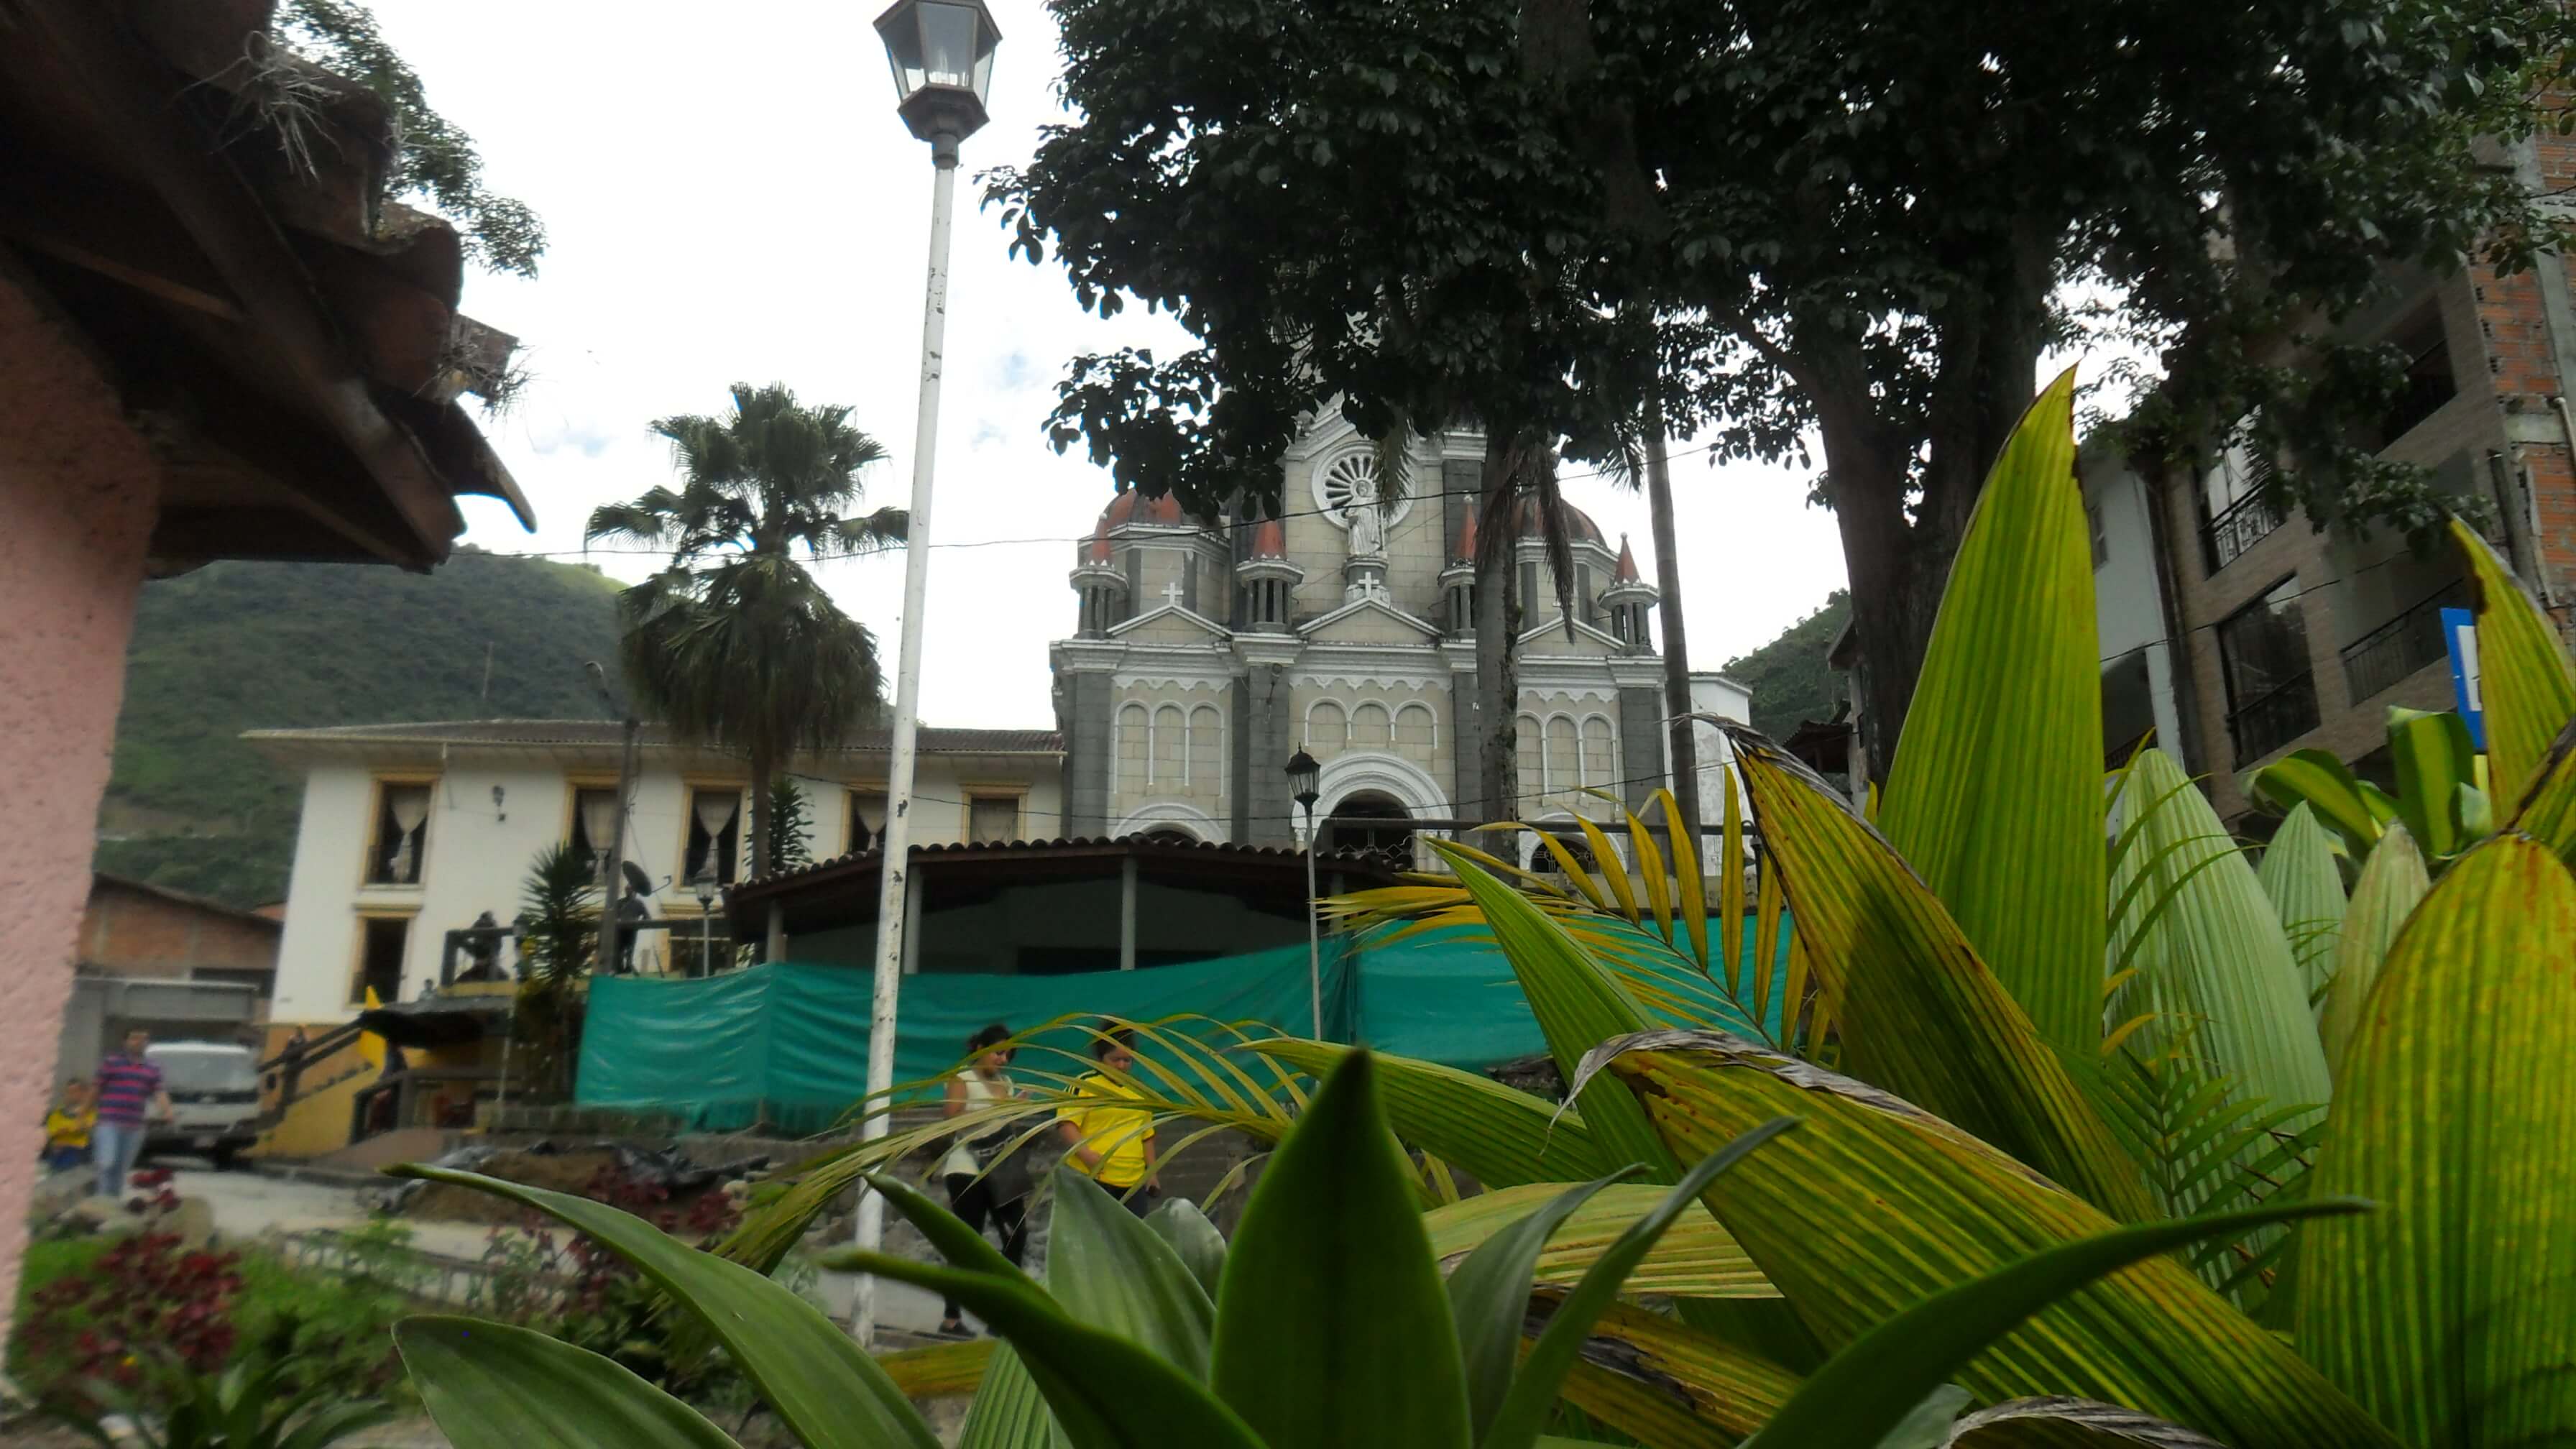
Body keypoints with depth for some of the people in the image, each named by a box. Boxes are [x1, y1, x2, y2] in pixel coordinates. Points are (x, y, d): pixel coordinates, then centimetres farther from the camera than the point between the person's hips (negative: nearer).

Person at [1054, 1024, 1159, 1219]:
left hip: (1134, 1180, 6)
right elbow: (1065, 1123, -13)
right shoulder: (1085, 1086, -4)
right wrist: (1086, 1154, -25)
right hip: (1092, 1177, -6)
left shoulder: (1139, 1092, 16)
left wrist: (1151, 1171, 17)